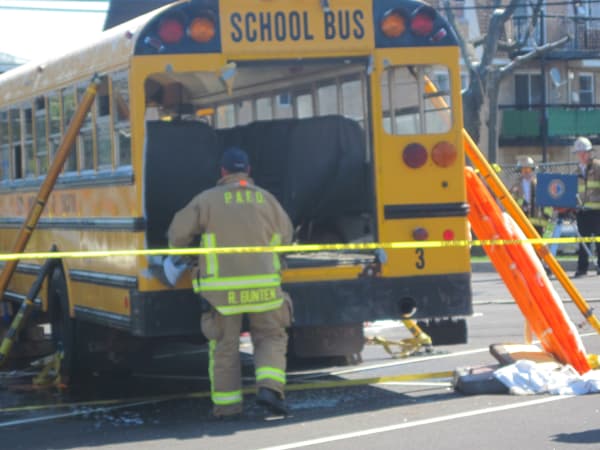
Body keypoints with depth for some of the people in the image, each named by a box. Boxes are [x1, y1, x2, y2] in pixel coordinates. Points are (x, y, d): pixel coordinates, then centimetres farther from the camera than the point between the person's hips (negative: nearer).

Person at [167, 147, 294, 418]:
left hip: (222, 288, -1)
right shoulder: (266, 199, 6)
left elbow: (178, 234, 0)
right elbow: (285, 236, 15)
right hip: (262, 286, 1)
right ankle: (269, 387, -8)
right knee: (270, 338, 13)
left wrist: (180, 252, 22)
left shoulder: (207, 200, -1)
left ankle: (227, 404, 10)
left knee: (224, 345, 10)